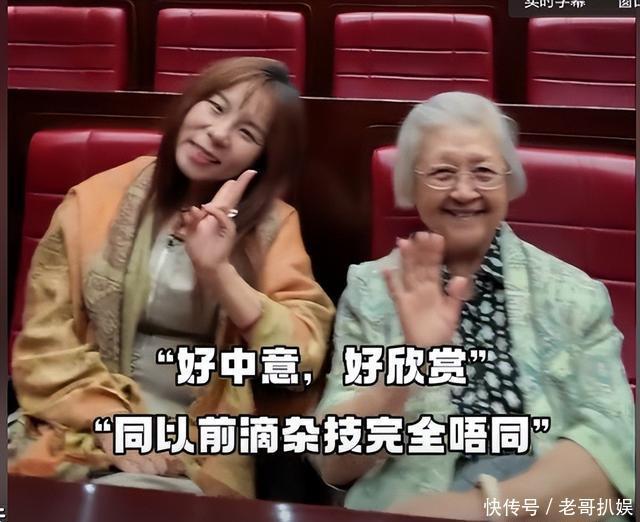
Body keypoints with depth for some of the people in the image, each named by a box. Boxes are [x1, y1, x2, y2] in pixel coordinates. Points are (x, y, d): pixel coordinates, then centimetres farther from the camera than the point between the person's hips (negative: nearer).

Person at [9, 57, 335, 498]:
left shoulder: (271, 224, 0)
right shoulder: (99, 200, 2)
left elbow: (302, 359, -10)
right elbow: (44, 341, 1)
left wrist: (220, 273, -21)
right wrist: (110, 419, -13)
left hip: (200, 458, -1)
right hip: (82, 436, 2)